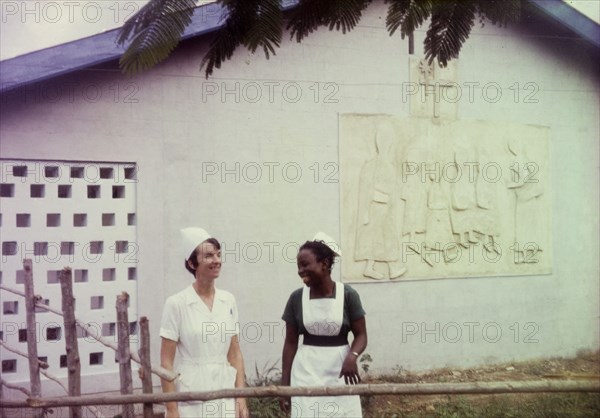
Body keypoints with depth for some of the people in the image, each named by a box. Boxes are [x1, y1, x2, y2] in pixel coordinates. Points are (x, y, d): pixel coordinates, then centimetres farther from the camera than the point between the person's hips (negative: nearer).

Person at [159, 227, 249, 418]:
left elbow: (235, 354, 8)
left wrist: (241, 397, 3)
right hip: (190, 401, -4)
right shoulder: (176, 303, -8)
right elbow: (166, 362, -8)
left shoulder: (228, 300, 4)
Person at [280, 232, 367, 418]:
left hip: (339, 373, -1)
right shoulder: (296, 298, 0)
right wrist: (285, 384, 3)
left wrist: (352, 356, -23)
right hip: (307, 373, 1)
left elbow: (361, 335, -2)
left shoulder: (348, 295, -6)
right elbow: (291, 342, 5)